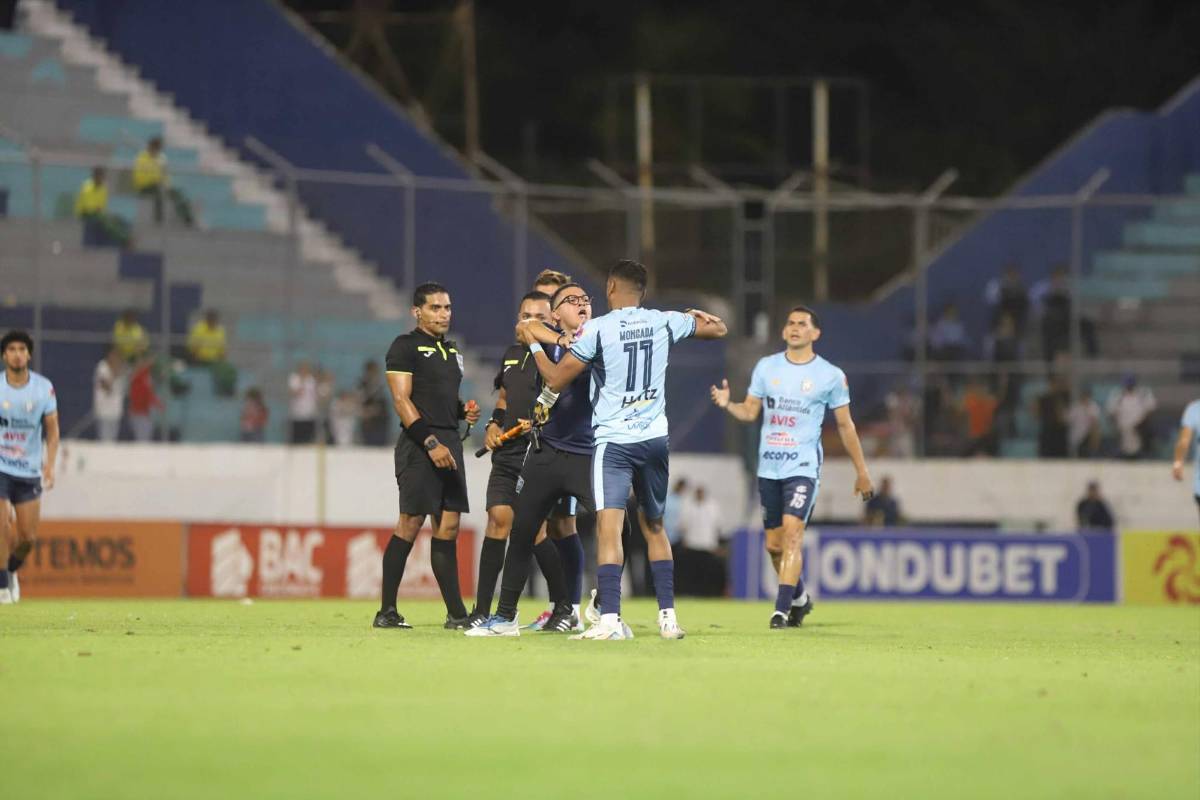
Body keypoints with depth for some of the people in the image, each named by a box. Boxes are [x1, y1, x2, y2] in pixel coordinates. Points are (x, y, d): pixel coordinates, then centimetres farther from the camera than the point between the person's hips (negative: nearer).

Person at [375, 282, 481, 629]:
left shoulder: (452, 352, 21)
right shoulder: (405, 347, -4)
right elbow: (401, 399, -12)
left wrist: (464, 411, 8)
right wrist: (431, 442, -19)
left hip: (449, 443, 8)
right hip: (419, 444, -8)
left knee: (448, 526, 6)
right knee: (411, 523, -10)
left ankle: (456, 613, 7)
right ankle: (387, 611, -6)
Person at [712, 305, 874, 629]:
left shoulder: (831, 376, 0)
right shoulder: (766, 367, 7)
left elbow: (845, 425, 7)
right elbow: (750, 411, 11)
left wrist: (861, 472, 10)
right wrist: (727, 405, -11)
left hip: (804, 467, -4)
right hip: (769, 467, 4)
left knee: (792, 533, -20)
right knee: (774, 544, 9)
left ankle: (782, 608, -21)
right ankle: (800, 598, 32)